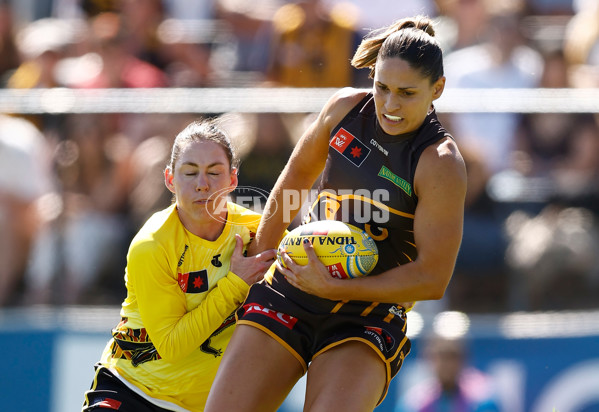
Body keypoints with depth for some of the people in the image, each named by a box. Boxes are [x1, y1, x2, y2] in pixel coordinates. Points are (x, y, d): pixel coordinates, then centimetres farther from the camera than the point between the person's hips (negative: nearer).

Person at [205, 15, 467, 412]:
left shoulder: (441, 165, -17)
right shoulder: (347, 107, -1)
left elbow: (432, 278, -16)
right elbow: (298, 174, 18)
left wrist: (334, 289, -20)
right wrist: (256, 259, 21)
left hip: (371, 314, -4)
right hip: (290, 290, 5)